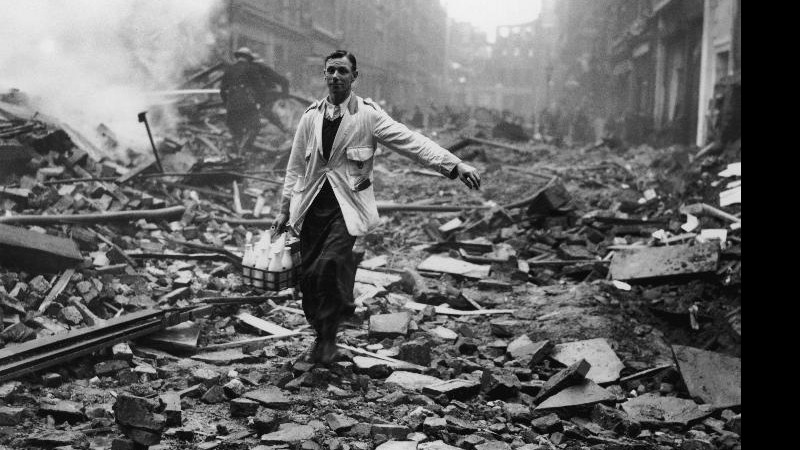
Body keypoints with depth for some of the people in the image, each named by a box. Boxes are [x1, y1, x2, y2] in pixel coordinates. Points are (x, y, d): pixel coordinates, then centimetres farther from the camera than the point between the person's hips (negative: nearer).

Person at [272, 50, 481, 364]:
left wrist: (455, 165, -19)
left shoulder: (368, 115, -1)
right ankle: (322, 334, 26)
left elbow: (412, 142, -9)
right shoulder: (311, 116, 10)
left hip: (348, 202, -4)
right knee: (309, 276, 2)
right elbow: (296, 166, 17)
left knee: (331, 262, -24)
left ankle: (329, 337, -4)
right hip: (312, 203, 4)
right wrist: (285, 209, 15)